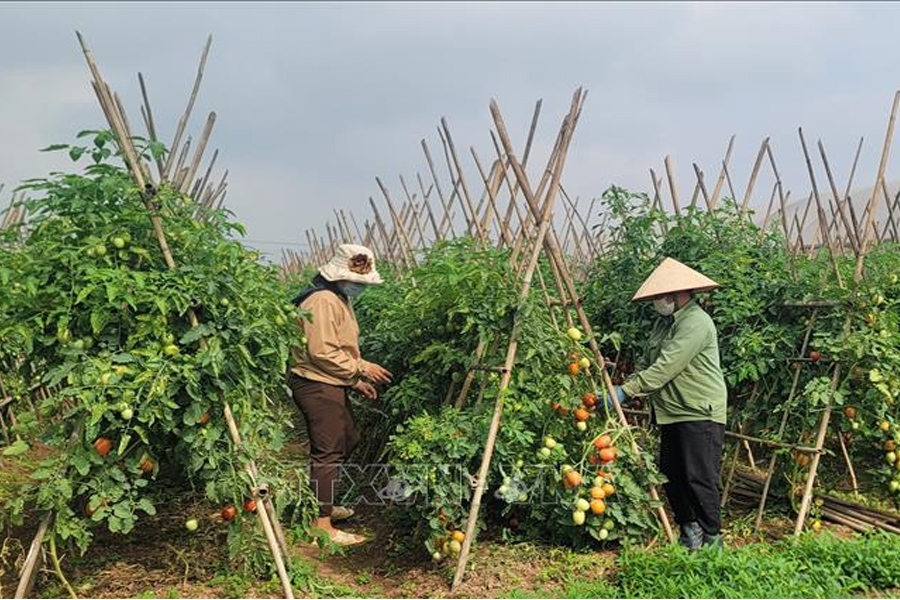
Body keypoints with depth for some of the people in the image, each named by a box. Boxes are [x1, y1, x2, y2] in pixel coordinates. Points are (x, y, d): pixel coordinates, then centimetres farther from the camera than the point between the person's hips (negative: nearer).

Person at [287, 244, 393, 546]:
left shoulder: (340, 300, 16)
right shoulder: (323, 301, -19)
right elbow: (321, 353, -25)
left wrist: (356, 380, 14)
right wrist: (360, 368, -15)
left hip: (330, 385, 11)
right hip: (316, 385, -11)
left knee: (346, 441, 20)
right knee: (328, 452, -7)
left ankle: (322, 504, 34)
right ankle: (321, 524, 0)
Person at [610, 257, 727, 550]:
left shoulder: (696, 323, -17)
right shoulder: (664, 322, 14)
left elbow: (665, 368, -24)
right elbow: (649, 365, 16)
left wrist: (627, 391, -24)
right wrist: (626, 386, 0)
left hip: (700, 415, -9)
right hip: (671, 414, 9)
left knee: (699, 478, -6)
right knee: (671, 475, 12)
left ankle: (712, 539, 7)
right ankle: (689, 530, 26)